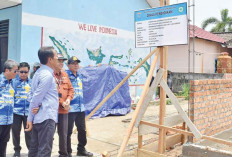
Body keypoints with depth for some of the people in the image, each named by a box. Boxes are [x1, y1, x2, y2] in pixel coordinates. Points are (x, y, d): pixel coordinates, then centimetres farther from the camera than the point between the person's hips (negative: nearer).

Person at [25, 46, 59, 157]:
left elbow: (31, 95, 12)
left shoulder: (38, 73, 14)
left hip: (37, 119, 9)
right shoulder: (47, 75, -15)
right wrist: (30, 118, -9)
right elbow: (36, 97, -16)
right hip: (46, 118, -9)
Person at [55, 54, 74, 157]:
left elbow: (70, 89, 17)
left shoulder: (64, 74, 11)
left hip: (64, 110, 6)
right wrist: (61, 102, -15)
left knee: (63, 134, 16)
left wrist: (68, 99, -1)